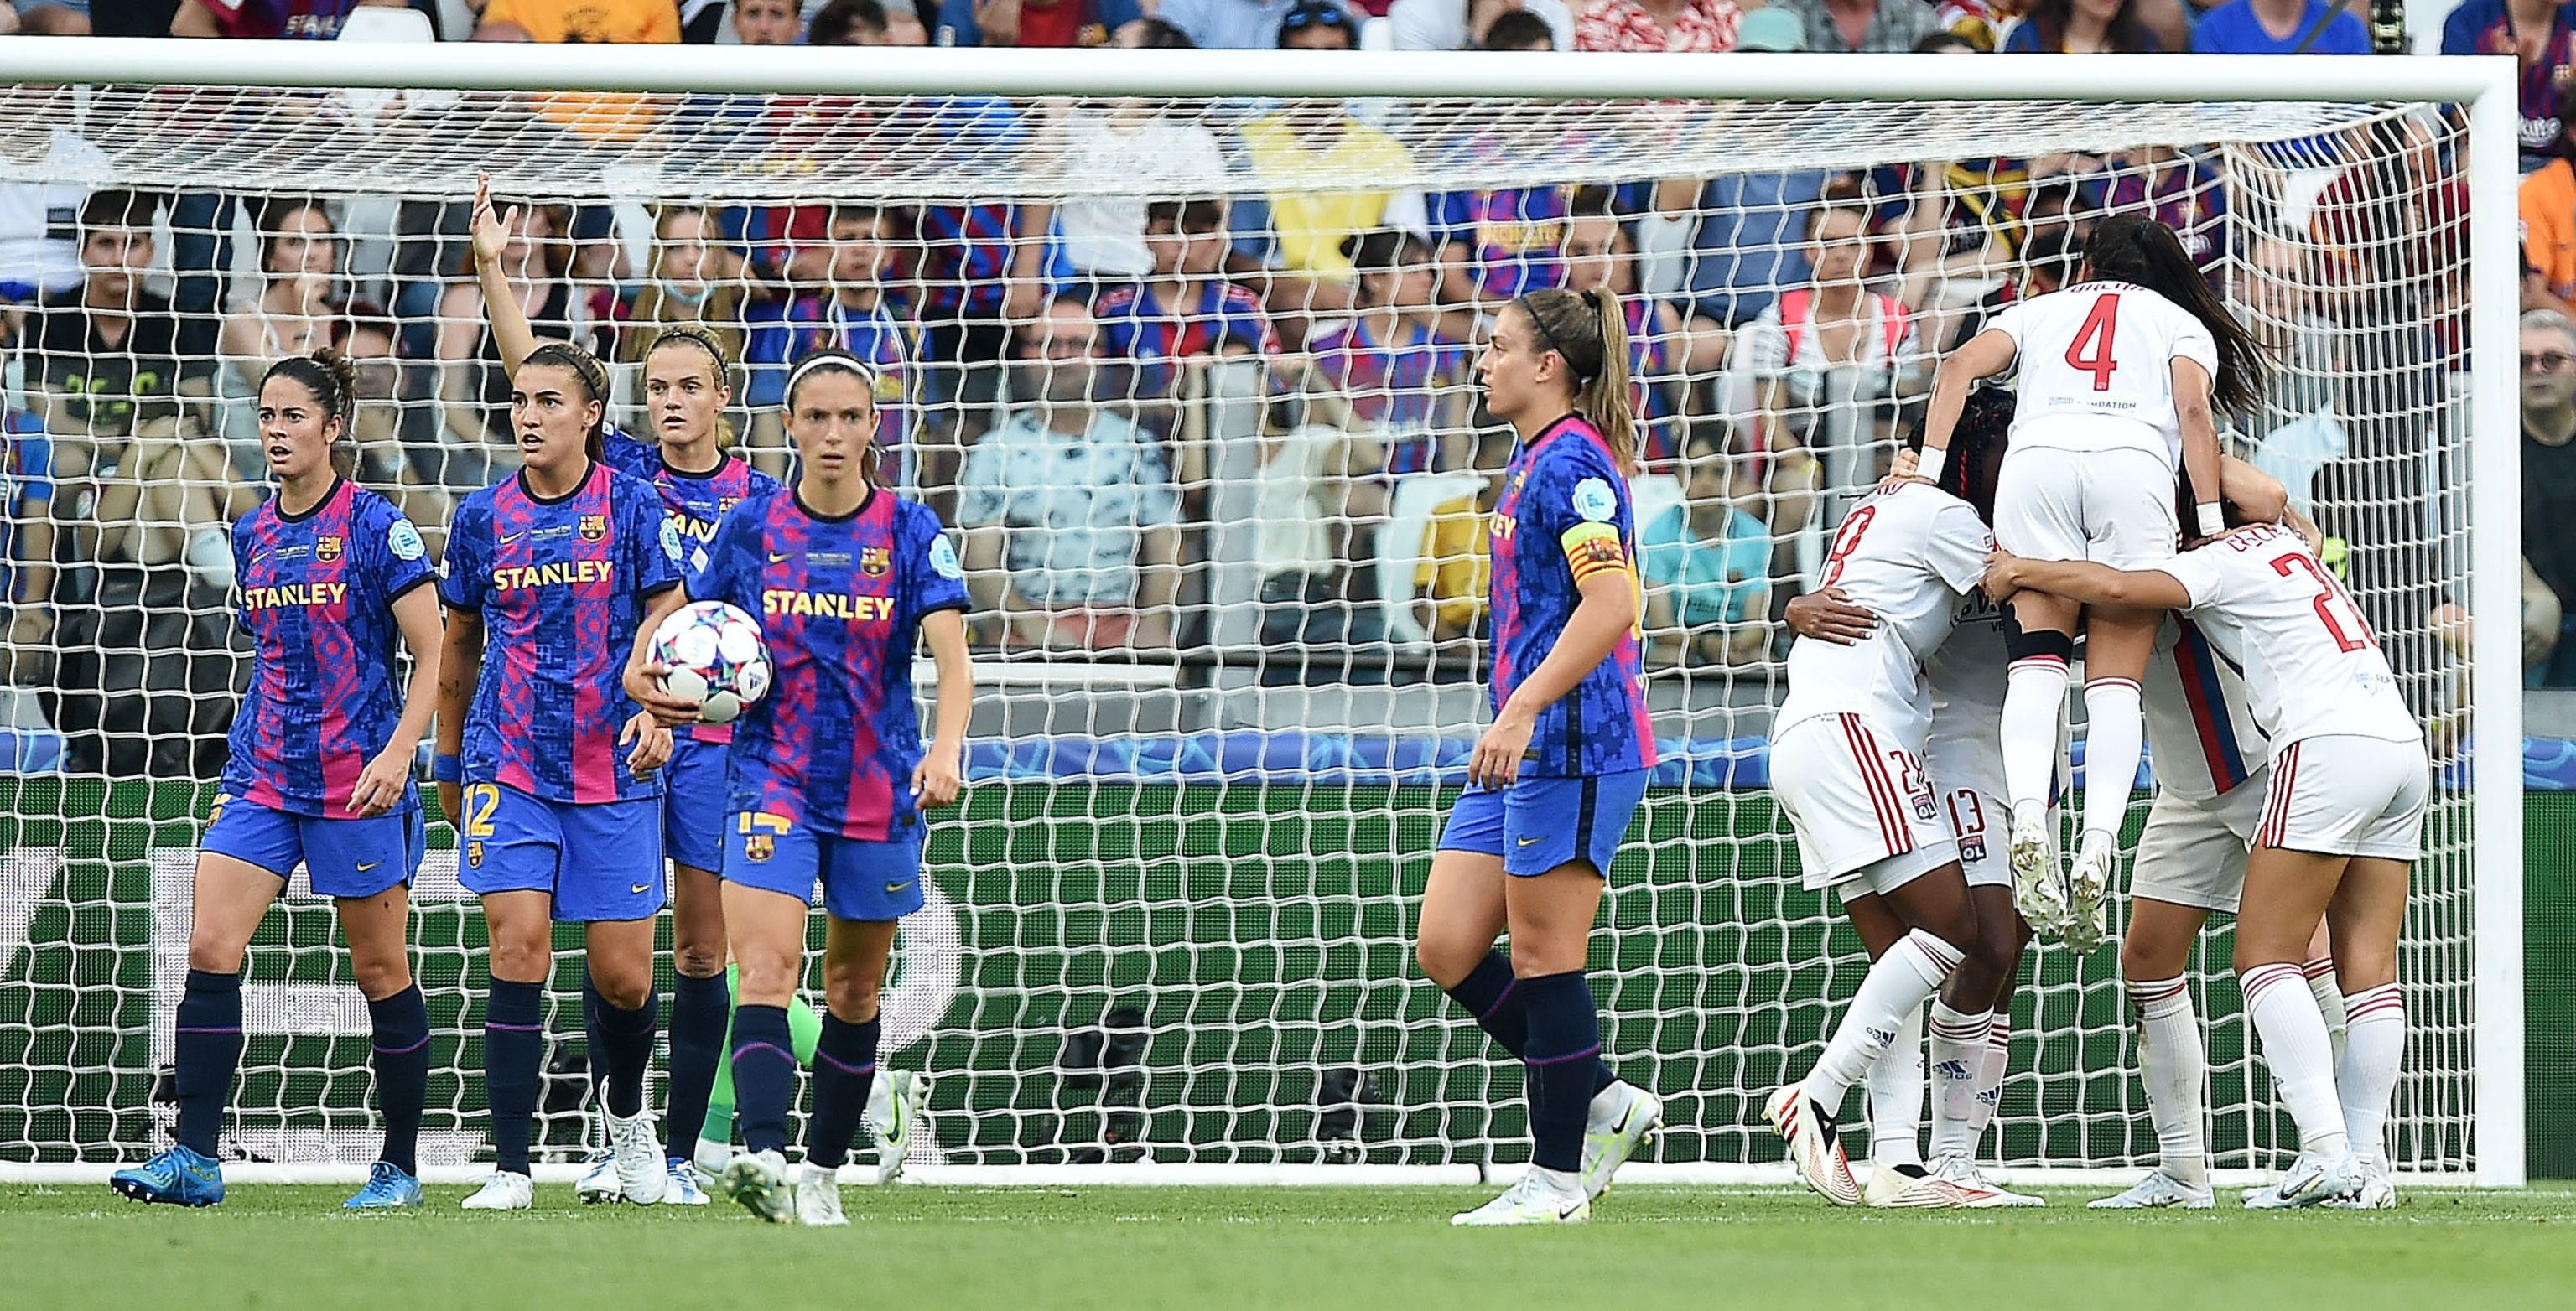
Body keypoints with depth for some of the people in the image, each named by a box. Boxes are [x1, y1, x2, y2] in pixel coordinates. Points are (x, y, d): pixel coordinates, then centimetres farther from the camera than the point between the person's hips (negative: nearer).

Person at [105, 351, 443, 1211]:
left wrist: (398, 753, -18)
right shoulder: (253, 536, 11)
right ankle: (194, 1159, -9)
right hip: (263, 775, 6)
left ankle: (400, 1166, 15)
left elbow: (434, 656, -8)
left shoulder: (375, 526, -8)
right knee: (209, 948, -9)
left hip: (357, 783, -6)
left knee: (381, 971, 3)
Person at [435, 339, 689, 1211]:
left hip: (614, 771, -1)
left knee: (622, 976, 2)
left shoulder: (631, 505, -1)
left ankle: (626, 1113, 34)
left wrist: (655, 712, -18)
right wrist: (449, 761, 21)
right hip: (508, 767, 1)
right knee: (518, 948, -14)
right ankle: (510, 1167, -12)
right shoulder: (484, 517, 5)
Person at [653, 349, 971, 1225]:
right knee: (766, 970, -20)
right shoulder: (751, 527, 1)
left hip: (880, 787, 1)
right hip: (774, 782, -1)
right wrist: (654, 678, -12)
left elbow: (952, 660, -13)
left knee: (853, 990, 11)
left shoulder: (909, 531, -3)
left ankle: (823, 1170, 26)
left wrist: (945, 749, -31)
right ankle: (764, 1159, -35)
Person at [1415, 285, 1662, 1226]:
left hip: (1576, 744, -10)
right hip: (1524, 750, 10)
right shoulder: (1533, 459, 18)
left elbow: (1607, 608, -22)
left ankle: (1558, 1177, 4)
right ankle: (1602, 1102, 15)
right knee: (1446, 950, 6)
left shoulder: (1570, 462, -13)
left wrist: (1524, 709, -27)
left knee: (1543, 958, -4)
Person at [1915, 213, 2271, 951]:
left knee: (2037, 659, -7)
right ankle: (2097, 851, -24)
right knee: (2115, 679, -4)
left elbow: (1960, 367, 15)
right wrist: (2210, 524, 5)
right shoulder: (2185, 326, 29)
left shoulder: (2041, 311, 33)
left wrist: (1928, 467, 13)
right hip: (2136, 465, -1)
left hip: (2036, 456, 1)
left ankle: (2028, 826, -32)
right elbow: (2192, 410, 10)